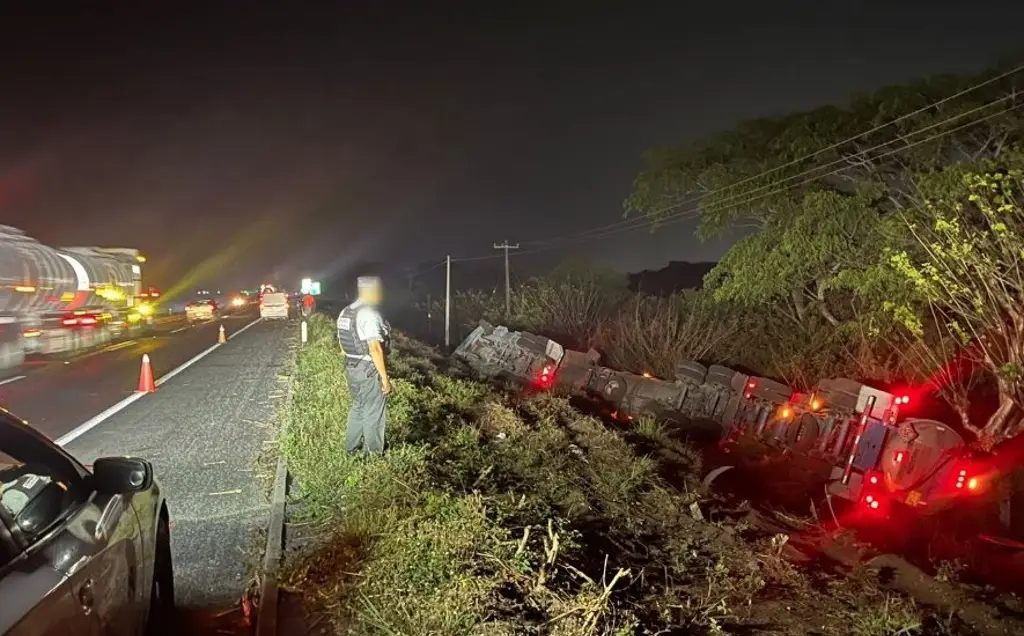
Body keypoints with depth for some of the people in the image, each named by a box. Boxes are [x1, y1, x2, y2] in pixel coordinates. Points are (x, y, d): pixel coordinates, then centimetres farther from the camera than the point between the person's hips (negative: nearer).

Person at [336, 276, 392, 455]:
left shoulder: (345, 312, 9)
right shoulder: (369, 314, -20)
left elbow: (342, 345, 16)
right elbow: (375, 348, -24)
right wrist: (385, 377, -20)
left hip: (351, 369, 9)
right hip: (369, 371, -9)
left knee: (358, 408, 22)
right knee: (373, 414, 4)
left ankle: (351, 449, 32)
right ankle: (373, 455, 14)